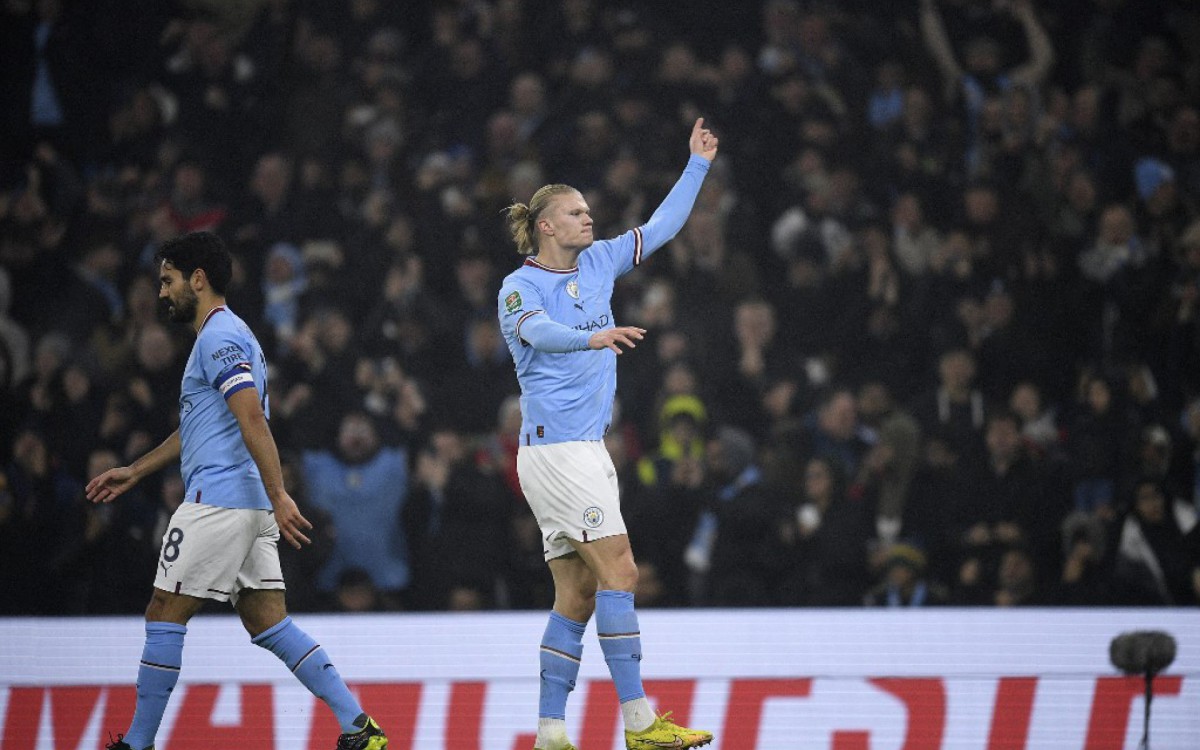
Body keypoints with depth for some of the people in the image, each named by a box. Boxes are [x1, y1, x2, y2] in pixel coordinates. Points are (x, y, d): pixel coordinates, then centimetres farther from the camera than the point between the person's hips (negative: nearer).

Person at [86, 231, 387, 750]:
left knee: (164, 616, -3)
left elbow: (252, 420, -21)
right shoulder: (223, 335, 23)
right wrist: (135, 472, 36)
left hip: (218, 500, -10)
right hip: (248, 507, 10)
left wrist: (278, 496, -27)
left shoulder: (220, 337, -10)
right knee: (268, 623, 5)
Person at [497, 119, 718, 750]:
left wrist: (697, 165, 21)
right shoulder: (520, 287, -6)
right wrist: (592, 338, -45)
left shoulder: (598, 263, 15)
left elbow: (661, 227, 24)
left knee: (577, 594, 5)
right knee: (617, 570, -15)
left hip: (585, 449, 9)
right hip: (555, 446, -9)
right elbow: (537, 330, -28)